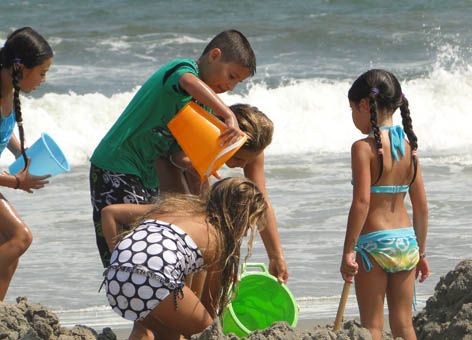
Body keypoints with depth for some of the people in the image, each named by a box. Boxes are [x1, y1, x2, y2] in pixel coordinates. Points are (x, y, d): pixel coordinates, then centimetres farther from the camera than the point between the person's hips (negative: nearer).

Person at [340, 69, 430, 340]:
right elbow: (422, 206, 8)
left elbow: (361, 201, -19)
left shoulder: (364, 148, -12)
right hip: (406, 240, 6)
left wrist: (348, 251, -16)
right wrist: (421, 251, 18)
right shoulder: (409, 148, 6)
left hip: (374, 243, -6)